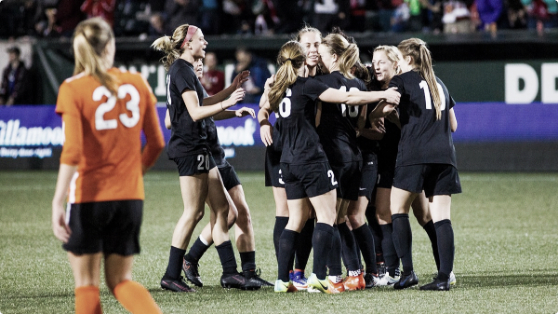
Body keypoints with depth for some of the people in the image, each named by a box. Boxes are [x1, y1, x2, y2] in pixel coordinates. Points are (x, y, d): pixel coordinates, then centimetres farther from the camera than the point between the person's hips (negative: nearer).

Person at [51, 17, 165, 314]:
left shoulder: (72, 89, -8)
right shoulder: (137, 84, 4)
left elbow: (72, 150, -17)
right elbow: (156, 143, 8)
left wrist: (58, 201, -16)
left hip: (89, 195, -4)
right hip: (131, 195, 4)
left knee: (86, 284, 7)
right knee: (120, 280, 12)